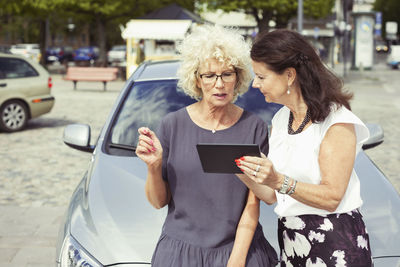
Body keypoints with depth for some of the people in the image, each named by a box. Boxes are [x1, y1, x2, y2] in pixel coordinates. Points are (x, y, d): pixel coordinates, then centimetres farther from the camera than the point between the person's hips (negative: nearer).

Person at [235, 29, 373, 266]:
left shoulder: (337, 122, -14)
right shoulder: (280, 120, 8)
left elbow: (332, 197, -19)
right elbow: (272, 196, 5)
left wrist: (279, 181, -29)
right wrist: (243, 172, -11)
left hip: (335, 243, -6)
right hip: (290, 242, 7)